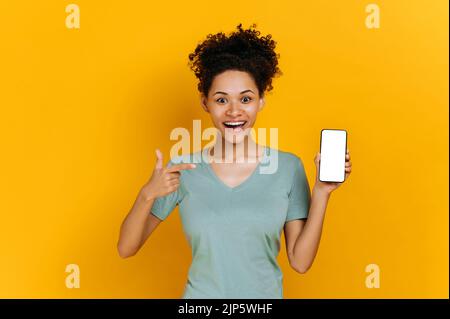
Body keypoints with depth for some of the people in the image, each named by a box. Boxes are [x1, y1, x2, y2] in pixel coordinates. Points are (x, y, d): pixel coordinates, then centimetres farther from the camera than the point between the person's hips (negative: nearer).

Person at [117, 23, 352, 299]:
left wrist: (322, 191, -17)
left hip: (266, 294, 1)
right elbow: (126, 249, -8)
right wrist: (148, 194, -24)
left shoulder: (289, 167, -9)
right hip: (201, 294, 0)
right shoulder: (182, 170, -10)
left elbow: (300, 261, -8)